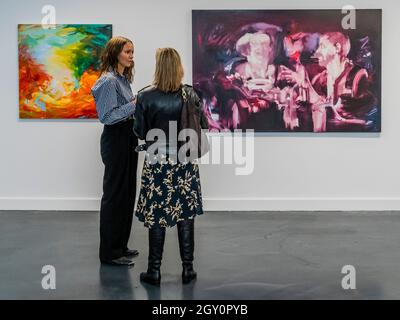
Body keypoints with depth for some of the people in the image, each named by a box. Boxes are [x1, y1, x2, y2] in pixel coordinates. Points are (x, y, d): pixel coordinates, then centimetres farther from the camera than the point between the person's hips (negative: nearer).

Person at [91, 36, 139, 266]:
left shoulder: (124, 78, 13)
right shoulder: (108, 81, -15)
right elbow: (107, 116, -20)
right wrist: (134, 104, -20)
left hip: (128, 139, 9)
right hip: (115, 140, -9)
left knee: (127, 193, 14)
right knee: (115, 195, -2)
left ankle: (120, 246, 26)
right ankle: (109, 253, 8)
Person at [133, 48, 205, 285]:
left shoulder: (146, 96, -10)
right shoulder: (190, 94, -4)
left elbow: (140, 132, -5)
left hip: (158, 161, -2)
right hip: (185, 160, 2)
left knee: (157, 215, 6)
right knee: (186, 214, 10)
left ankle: (154, 271, 13)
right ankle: (188, 268, 17)